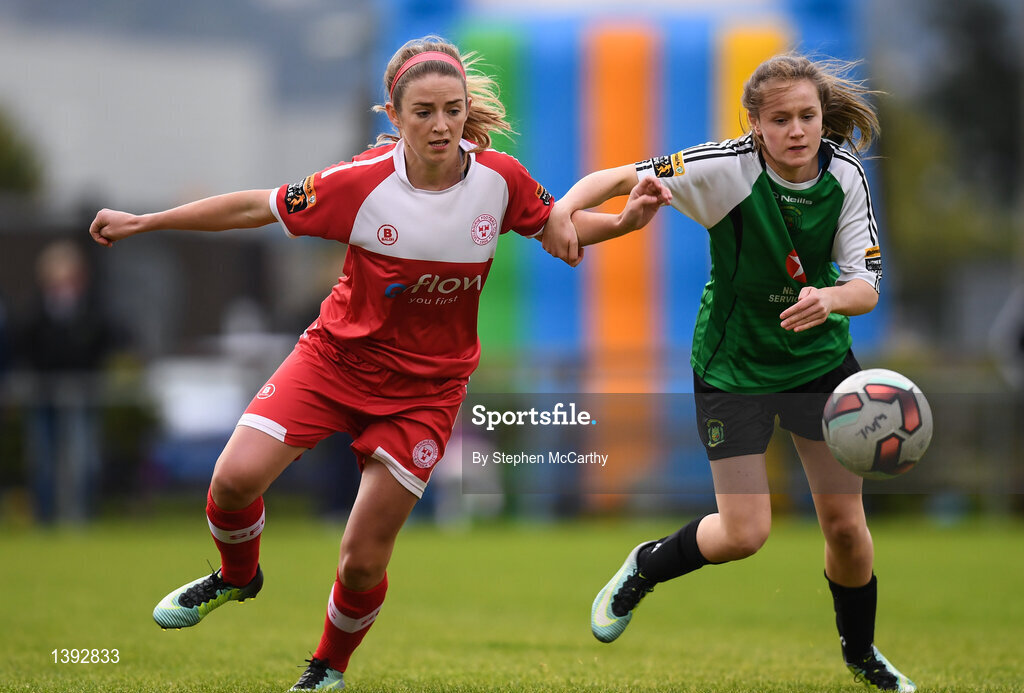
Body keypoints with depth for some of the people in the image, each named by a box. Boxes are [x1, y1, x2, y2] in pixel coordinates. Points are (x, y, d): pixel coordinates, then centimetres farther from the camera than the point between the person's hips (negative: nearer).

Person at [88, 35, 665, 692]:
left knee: (364, 560, -2)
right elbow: (256, 207, -7)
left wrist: (624, 220, -13)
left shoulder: (500, 178, -12)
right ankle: (238, 576, 18)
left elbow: (554, 226, 6)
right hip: (337, 357, 0)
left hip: (425, 386, 0)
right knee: (236, 478, -18)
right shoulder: (361, 181, -18)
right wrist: (142, 222, -3)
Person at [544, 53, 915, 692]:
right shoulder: (727, 168, -23)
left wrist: (829, 298, -36)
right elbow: (622, 178, -18)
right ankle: (647, 566, 25)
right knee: (744, 533, -8)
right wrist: (566, 209, -38)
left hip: (821, 356, 3)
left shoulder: (845, 177, -13)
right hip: (733, 366, -3)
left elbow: (867, 286, -13)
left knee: (845, 521, 5)